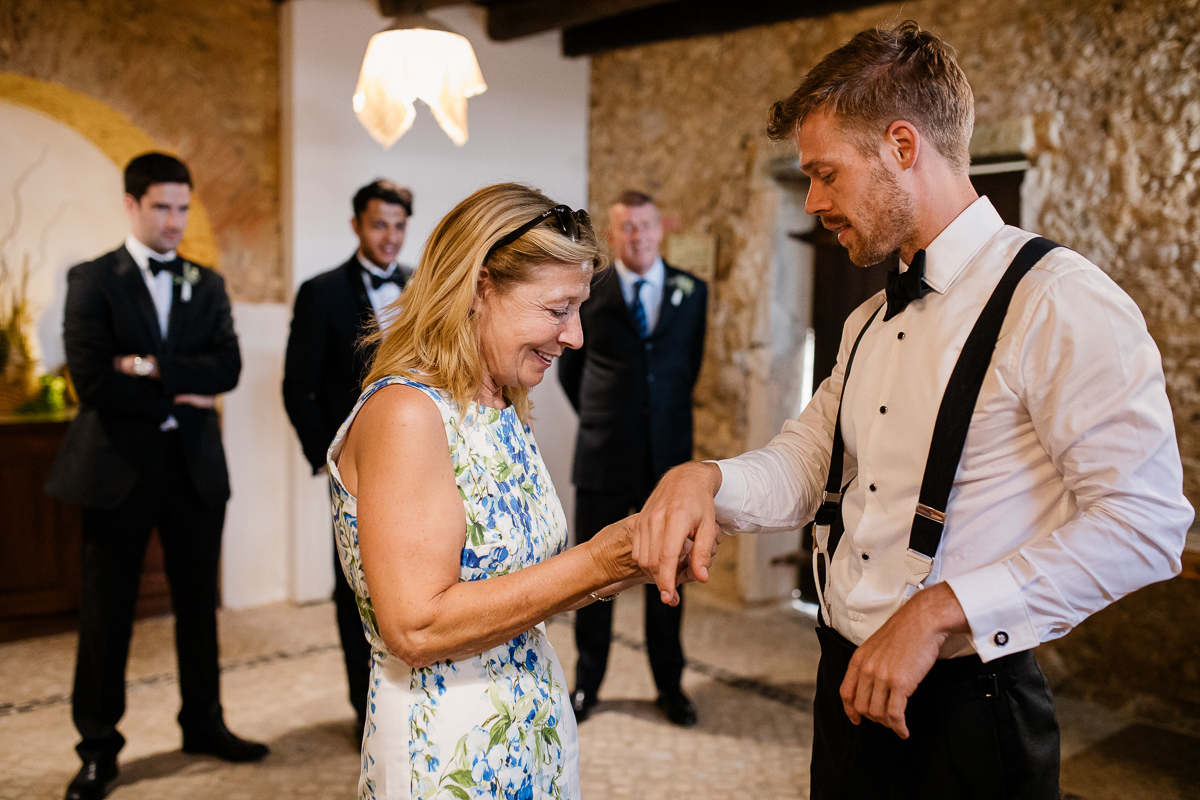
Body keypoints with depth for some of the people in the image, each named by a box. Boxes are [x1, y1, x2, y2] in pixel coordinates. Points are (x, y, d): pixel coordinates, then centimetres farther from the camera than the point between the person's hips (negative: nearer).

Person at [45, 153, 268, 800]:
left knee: (198, 603, 13)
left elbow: (227, 368, -5)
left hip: (195, 467, 4)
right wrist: (177, 397, -10)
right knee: (106, 610, 6)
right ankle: (98, 746, 20)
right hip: (119, 467, -3)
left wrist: (151, 367, -14)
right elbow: (92, 380, -13)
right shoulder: (92, 281, -2)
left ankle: (204, 723, 29)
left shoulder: (208, 285, 9)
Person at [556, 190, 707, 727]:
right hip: (603, 459, -1)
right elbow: (569, 371, 11)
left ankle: (670, 686, 24)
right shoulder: (587, 295, 0)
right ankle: (587, 683, 23)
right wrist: (600, 421, 11)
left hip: (669, 456, 1)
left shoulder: (691, 292, 4)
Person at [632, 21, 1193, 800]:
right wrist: (704, 479, -10)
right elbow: (802, 467, 11)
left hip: (961, 703, -7)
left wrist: (940, 610, -24)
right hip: (850, 681, 7)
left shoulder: (1057, 300, -16)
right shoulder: (869, 324, 13)